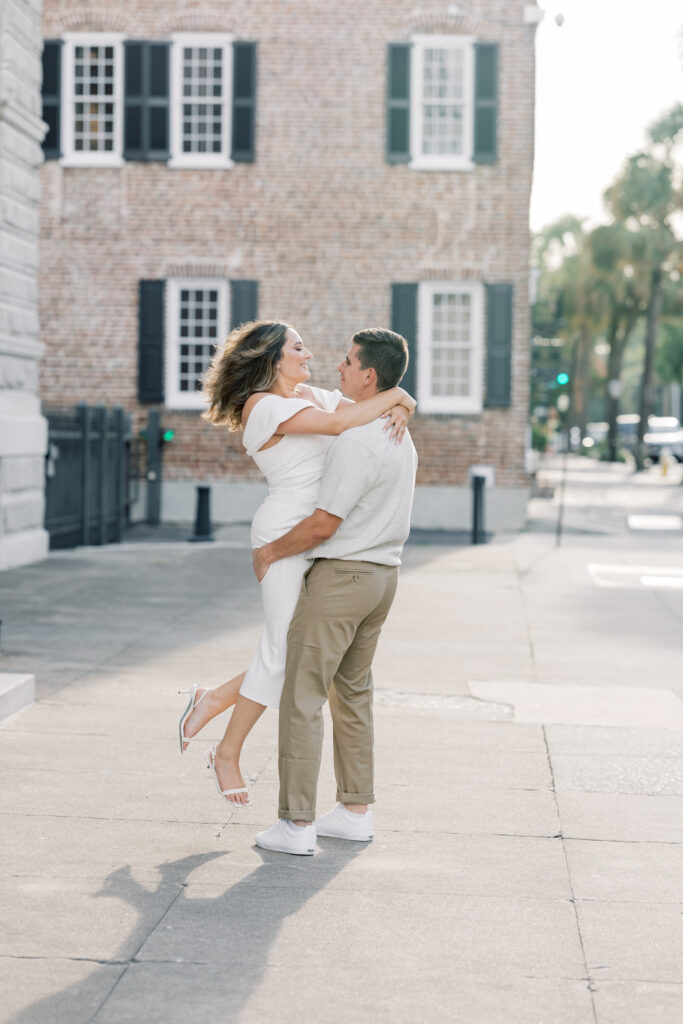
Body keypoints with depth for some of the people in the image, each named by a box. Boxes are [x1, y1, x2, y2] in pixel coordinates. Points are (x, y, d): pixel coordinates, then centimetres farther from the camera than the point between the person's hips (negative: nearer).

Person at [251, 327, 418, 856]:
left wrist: (272, 550, -6)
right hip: (384, 574, 9)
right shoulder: (401, 436, 11)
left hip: (341, 574, -9)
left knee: (303, 694, -4)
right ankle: (356, 811, 21)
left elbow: (325, 524, -20)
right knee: (353, 691, 17)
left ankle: (296, 823, -3)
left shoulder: (357, 441, -21)